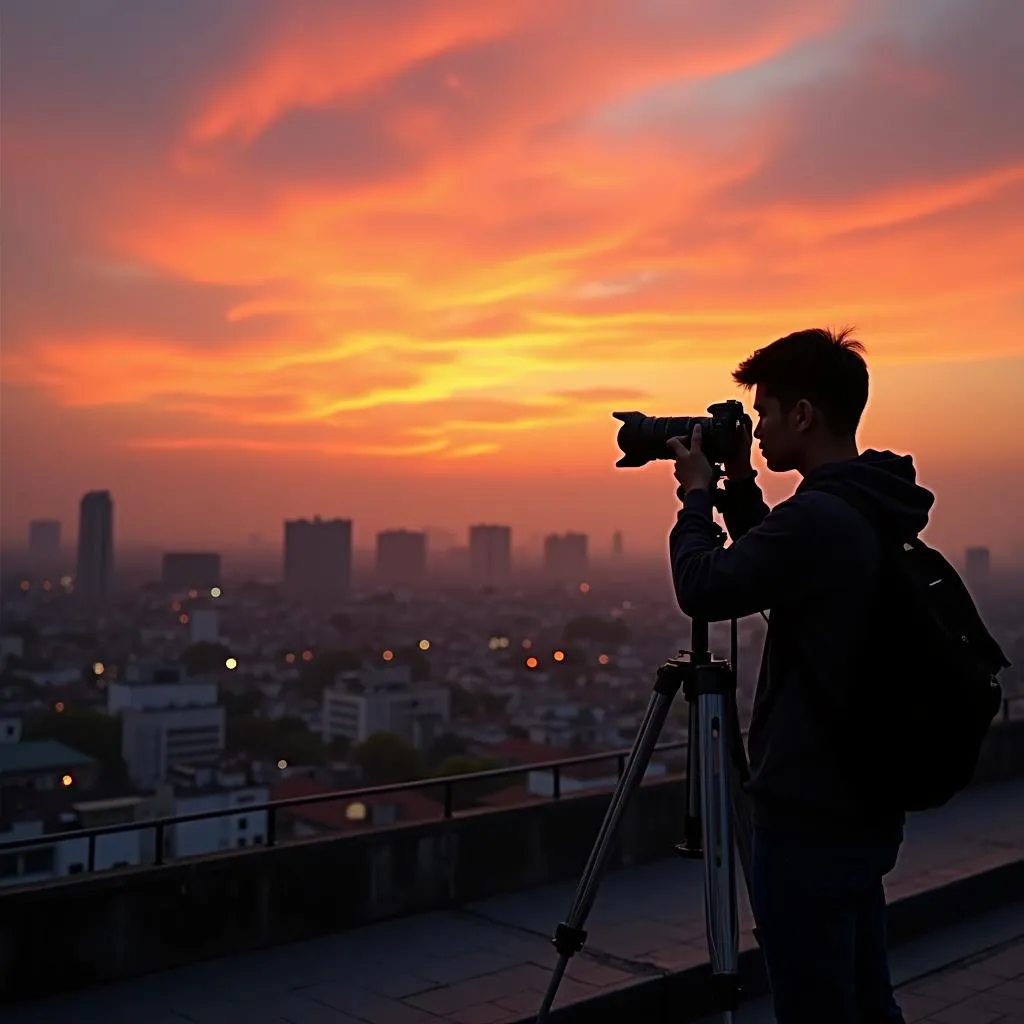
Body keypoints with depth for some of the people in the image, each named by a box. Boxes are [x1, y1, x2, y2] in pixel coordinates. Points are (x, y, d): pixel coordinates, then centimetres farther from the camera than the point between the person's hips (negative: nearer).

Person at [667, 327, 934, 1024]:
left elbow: (704, 588, -16)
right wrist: (738, 488, 12)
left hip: (811, 815, -9)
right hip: (864, 806, 9)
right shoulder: (872, 511, 8)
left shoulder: (820, 518, -22)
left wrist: (698, 495, -2)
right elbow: (773, 571, 20)